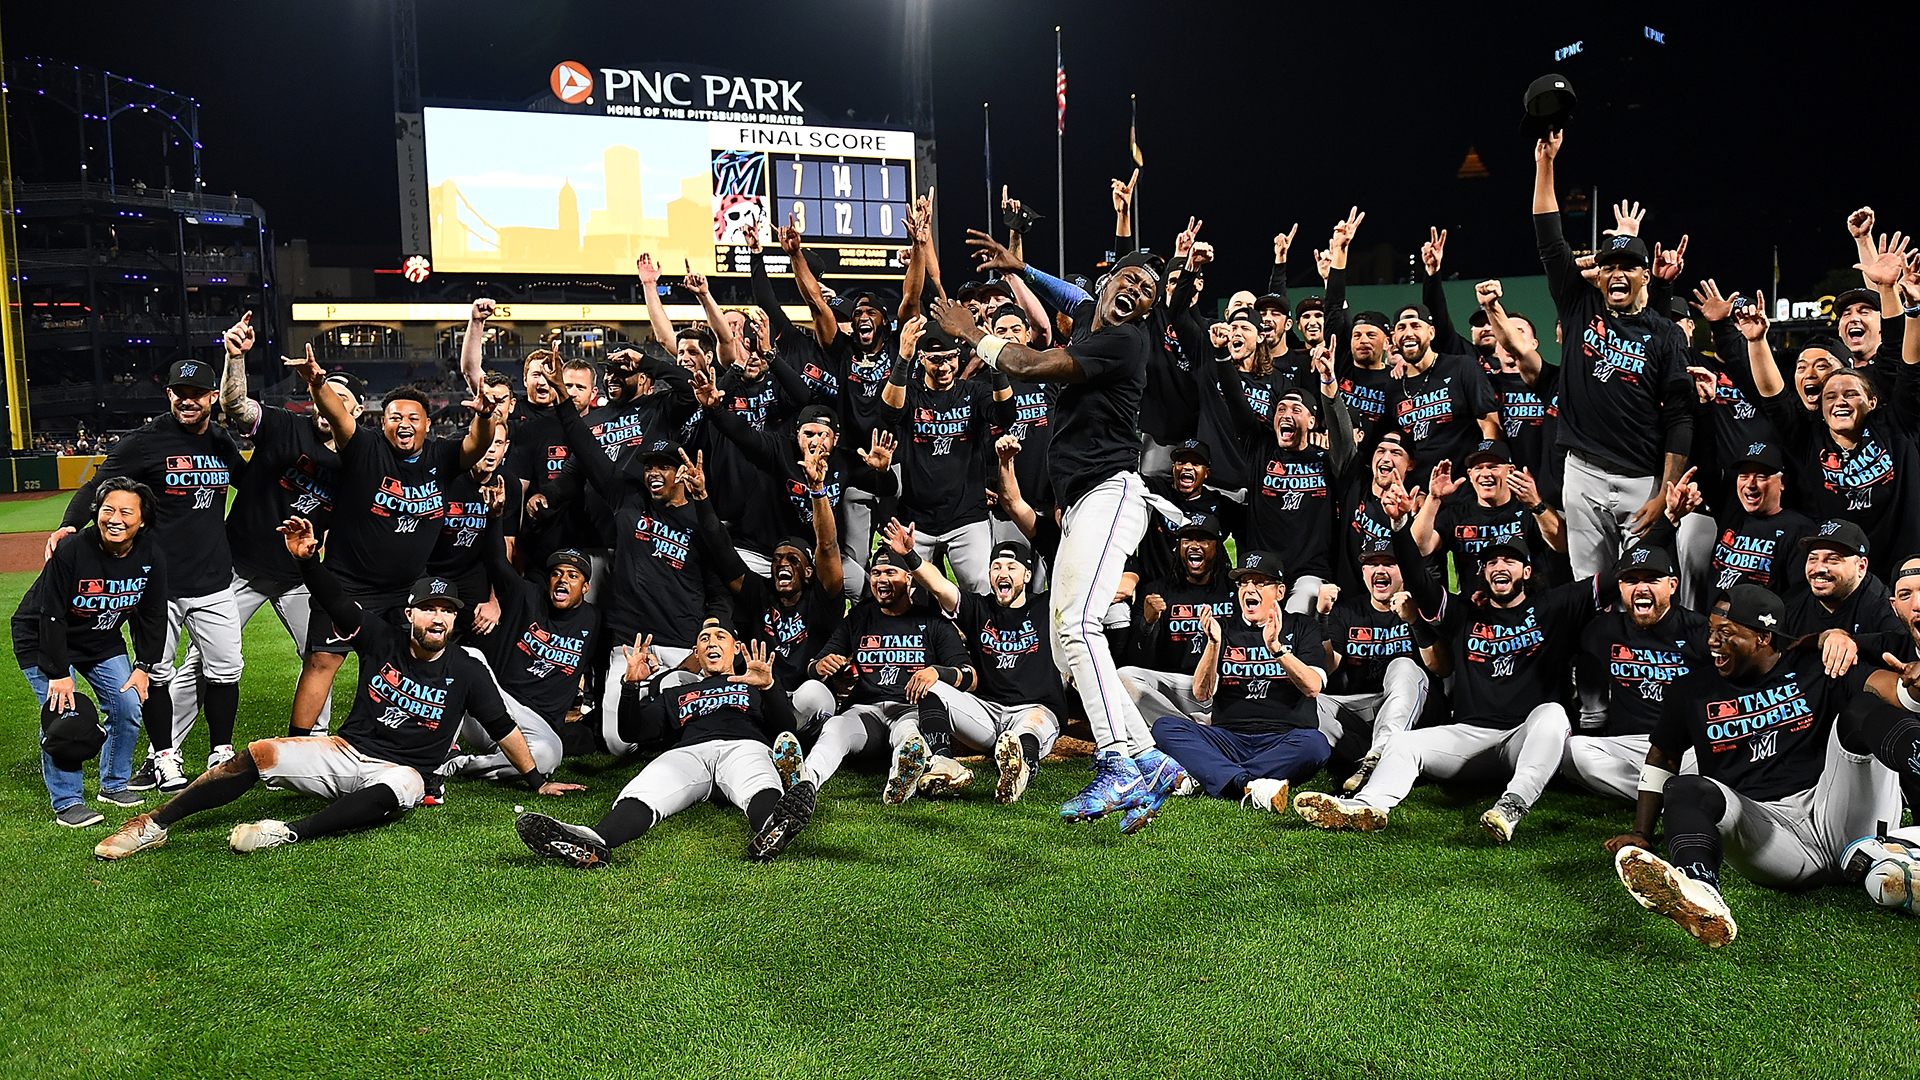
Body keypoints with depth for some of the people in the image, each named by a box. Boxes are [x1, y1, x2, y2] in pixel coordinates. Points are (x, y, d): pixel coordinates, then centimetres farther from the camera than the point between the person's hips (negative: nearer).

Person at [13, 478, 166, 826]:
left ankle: (114, 784, 21)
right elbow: (51, 615, -24)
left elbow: (152, 615, -1)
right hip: (43, 640, -5)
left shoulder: (151, 556, -14)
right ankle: (67, 803, -1)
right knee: (62, 714, -14)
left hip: (102, 642, 5)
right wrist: (58, 673, -23)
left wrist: (143, 666, -3)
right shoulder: (71, 550, -29)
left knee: (128, 708, 0)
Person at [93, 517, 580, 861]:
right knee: (259, 754, -18)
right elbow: (335, 600, -3)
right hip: (345, 752, 3)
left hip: (400, 770, -2)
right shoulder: (382, 640, 4)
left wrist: (537, 782, 8)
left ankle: (290, 832, -47)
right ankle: (156, 824, -16)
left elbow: (503, 728, 5)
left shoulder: (466, 672, 0)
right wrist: (307, 558, -21)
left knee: (394, 793, -41)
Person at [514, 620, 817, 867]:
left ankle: (774, 827, -78)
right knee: (641, 795, -35)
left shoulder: (753, 686, 34)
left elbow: (784, 729, 15)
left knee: (761, 791, -42)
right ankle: (593, 843, -65)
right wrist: (630, 686, 8)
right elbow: (631, 733, 25)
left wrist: (768, 688, -5)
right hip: (687, 753, 2)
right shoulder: (675, 693, 39)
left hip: (743, 747, -1)